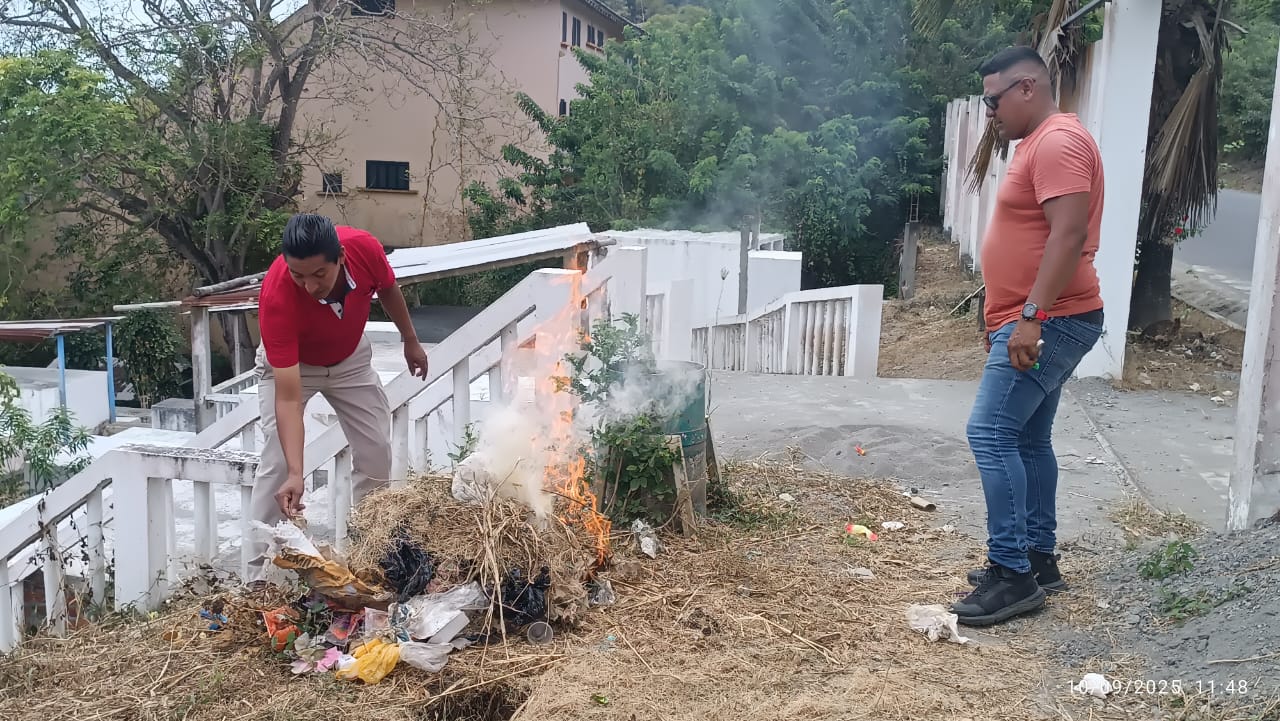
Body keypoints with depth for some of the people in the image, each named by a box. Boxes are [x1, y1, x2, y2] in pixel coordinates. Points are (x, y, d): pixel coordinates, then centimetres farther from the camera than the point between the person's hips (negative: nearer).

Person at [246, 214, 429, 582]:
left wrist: (411, 340, 7)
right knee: (277, 461, -14)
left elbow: (388, 289, -6)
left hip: (350, 358, 4)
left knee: (376, 451, 2)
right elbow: (288, 397, -42)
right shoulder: (276, 298, -42)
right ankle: (260, 573, -3)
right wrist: (295, 474, -49)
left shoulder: (365, 248, -34)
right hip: (288, 363, -3)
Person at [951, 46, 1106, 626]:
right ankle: (1038, 559, 22)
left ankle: (1012, 574, -8)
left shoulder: (1058, 142, -15)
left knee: (991, 435, -13)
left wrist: (1030, 317, -28)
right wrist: (1007, 320, 24)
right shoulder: (1038, 144, 19)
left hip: (1048, 324, -11)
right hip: (1040, 324, 11)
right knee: (1028, 439, 14)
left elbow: (1069, 236, -25)